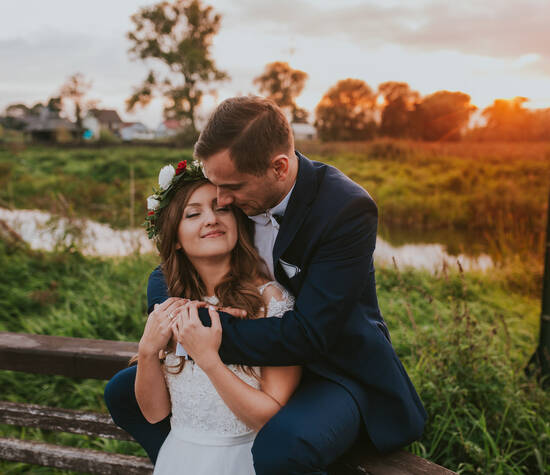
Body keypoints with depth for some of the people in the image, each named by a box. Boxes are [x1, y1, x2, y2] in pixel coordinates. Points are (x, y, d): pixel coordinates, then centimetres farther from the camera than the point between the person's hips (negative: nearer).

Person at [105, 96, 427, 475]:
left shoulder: (348, 209, -26)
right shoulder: (235, 198, -8)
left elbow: (308, 334, -29)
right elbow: (168, 272, 3)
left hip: (334, 370, -6)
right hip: (259, 359, 6)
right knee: (124, 391, 3)